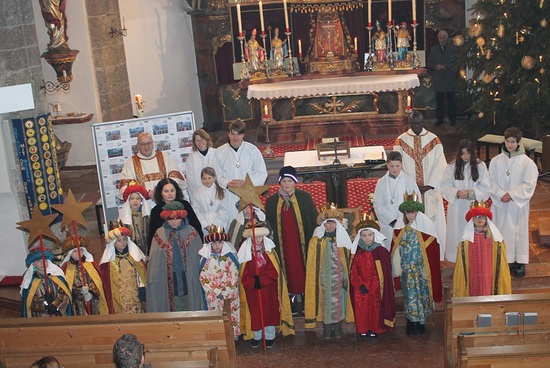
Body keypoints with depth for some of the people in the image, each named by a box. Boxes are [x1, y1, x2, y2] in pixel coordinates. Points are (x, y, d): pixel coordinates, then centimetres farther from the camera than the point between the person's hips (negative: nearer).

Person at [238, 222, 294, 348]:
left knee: (270, 311, 5)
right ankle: (256, 336, 21)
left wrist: (261, 280, -20)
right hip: (252, 290, 0)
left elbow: (274, 271, -8)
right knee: (255, 313, 6)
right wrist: (253, 282, -20)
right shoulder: (245, 252, -2)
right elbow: (244, 275, -5)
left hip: (269, 289, 0)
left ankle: (270, 337, 18)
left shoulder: (269, 251, -1)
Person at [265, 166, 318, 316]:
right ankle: (292, 302, 13)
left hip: (302, 241, -1)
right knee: (289, 268, 4)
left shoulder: (304, 197, 0)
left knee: (303, 268, 4)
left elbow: (313, 219, 0)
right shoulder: (271, 201, 5)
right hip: (283, 244, 1)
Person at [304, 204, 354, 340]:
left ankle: (337, 327, 16)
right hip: (324, 278, -1)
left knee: (339, 301, 5)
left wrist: (346, 276, 0)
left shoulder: (342, 239, 4)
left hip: (339, 277, 1)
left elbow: (347, 260, 6)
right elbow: (312, 263, 0)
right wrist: (315, 279, -4)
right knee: (325, 301, 3)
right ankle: (327, 328, 14)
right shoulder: (316, 241, -2)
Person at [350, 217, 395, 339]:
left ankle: (374, 329, 16)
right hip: (360, 288, 2)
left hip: (376, 288, -1)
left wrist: (371, 286, -9)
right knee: (361, 309, 3)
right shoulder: (357, 252, 2)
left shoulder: (381, 251, -4)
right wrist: (361, 284, -13)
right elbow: (353, 271, -1)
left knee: (375, 309, 3)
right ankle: (363, 330, 15)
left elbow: (384, 272, -4)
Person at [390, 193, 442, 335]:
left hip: (422, 268, -2)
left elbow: (432, 248, -5)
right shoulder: (400, 227, 2)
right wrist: (397, 268, 4)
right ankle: (411, 323, 14)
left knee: (421, 292, 2)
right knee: (409, 293, 4)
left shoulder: (426, 225, -7)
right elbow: (395, 248, 6)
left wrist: (429, 269, -7)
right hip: (406, 269, 2)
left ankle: (420, 322, 15)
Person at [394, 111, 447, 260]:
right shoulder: (401, 141, 2)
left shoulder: (434, 140, 3)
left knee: (433, 224, 2)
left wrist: (430, 185, -12)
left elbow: (440, 164, -2)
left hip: (431, 191, 1)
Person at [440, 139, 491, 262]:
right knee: (457, 235, 6)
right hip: (457, 207, 1)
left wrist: (470, 192, -20)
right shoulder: (452, 166, -2)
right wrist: (457, 192, -22)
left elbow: (486, 187, -5)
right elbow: (444, 187, -4)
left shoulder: (480, 166, -3)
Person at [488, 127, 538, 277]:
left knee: (519, 231, 4)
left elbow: (529, 185, -9)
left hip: (518, 204, -2)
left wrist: (512, 195, -17)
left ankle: (520, 263, 14)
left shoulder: (527, 162, -8)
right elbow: (491, 182, 0)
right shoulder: (496, 161, 0)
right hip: (500, 204, 2)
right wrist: (501, 195, -15)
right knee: (502, 231, 7)